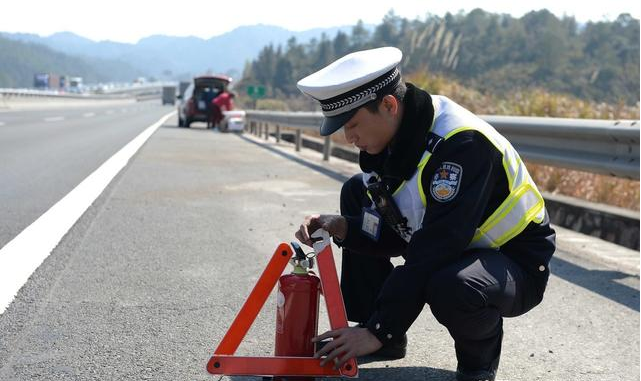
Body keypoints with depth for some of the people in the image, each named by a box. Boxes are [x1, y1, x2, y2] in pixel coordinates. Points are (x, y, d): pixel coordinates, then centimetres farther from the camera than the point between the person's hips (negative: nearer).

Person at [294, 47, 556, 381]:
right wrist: (342, 227, -18)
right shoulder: (395, 134, -5)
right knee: (357, 191, 5)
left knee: (449, 285, -42)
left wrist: (379, 332, -30)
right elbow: (400, 232, 0)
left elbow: (431, 255, -33)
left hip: (518, 263, -8)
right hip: (455, 248, 8)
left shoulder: (461, 142, -31)